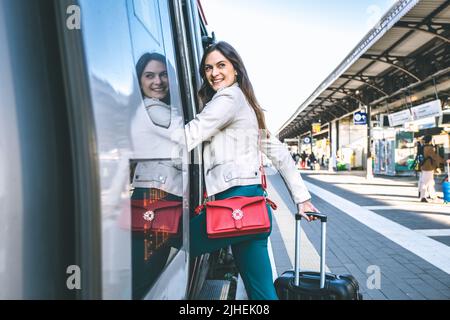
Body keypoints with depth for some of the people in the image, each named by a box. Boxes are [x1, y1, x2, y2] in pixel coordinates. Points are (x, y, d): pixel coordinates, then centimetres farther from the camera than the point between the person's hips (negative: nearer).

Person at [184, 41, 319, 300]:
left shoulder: (229, 97, -1)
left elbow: (189, 136, -13)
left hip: (236, 200, -9)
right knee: (262, 291, 11)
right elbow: (280, 153, 23)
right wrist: (302, 197, 23)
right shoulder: (247, 103, 25)